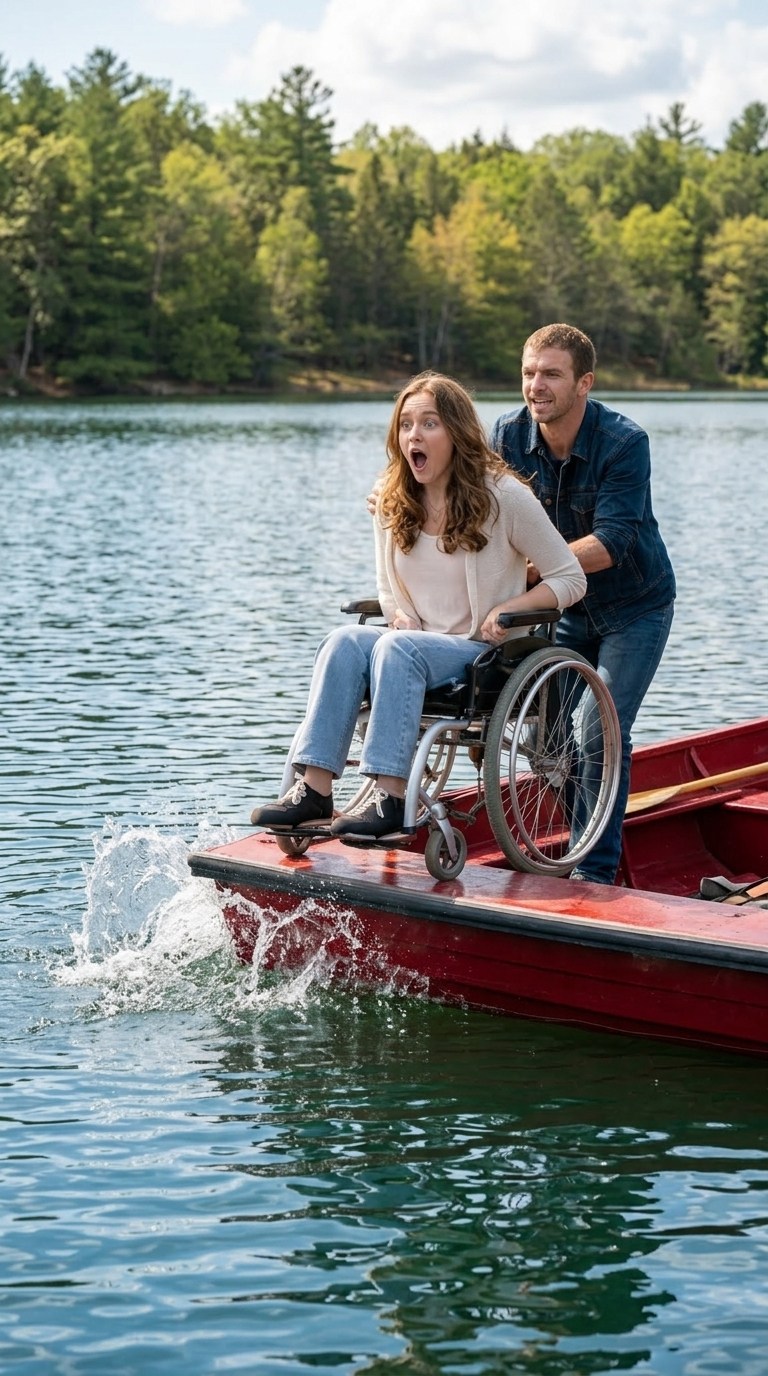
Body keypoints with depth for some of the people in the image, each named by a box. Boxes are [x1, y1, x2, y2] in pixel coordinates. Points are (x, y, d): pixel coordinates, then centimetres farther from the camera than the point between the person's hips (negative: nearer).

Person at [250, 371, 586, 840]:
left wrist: (507, 609, -16)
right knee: (345, 639, -26)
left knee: (397, 648, -33)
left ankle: (390, 799, -38)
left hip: (487, 655, -5)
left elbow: (570, 579, -2)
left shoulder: (503, 496, -6)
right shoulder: (393, 504, 8)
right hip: (418, 647, 5)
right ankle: (314, 791, -35)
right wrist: (402, 617, -2)